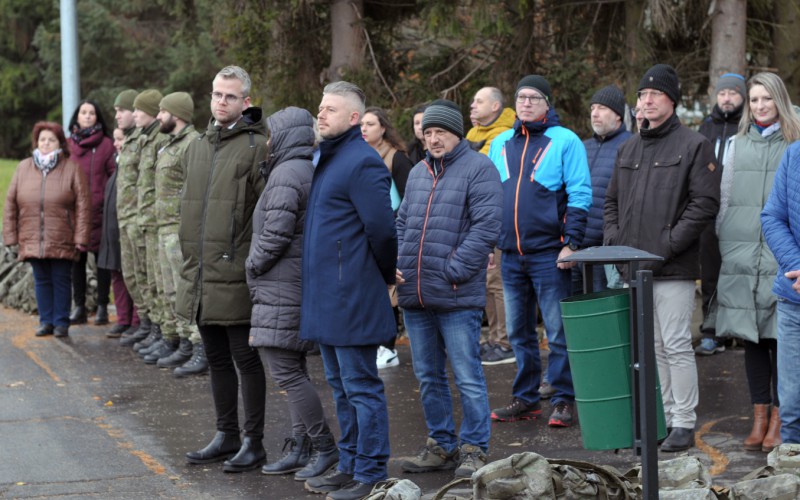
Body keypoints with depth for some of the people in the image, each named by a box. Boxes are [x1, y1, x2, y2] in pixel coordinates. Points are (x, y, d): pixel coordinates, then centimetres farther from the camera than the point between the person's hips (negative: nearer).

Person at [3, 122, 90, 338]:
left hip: (61, 241, -3)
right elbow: (10, 203, 9)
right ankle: (46, 321, 16)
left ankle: (61, 322, 11)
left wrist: (81, 237, -10)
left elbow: (82, 205, -5)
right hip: (33, 240, 3)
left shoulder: (71, 168, -1)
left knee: (61, 281, 3)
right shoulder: (23, 168, 8)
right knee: (41, 281, 8)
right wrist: (10, 236, 3)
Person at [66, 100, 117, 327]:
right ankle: (79, 307, 13)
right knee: (77, 258, 6)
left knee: (102, 258, 2)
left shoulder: (106, 144, 0)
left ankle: (102, 307, 8)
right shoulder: (68, 144, 11)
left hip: (99, 212, -3)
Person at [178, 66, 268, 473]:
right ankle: (226, 436, 26)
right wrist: (190, 256, 18)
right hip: (199, 277, 8)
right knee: (217, 359, 15)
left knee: (245, 359, 1)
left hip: (236, 277, -7)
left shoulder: (257, 147, -8)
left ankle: (253, 443, 10)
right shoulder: (196, 148, 15)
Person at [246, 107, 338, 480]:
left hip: (282, 290, -10)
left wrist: (252, 265, -5)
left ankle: (325, 447, -4)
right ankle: (300, 448, 17)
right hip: (296, 288, 10)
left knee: (286, 371, -7)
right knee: (293, 369, 14)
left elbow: (276, 234, -21)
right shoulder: (310, 172, 15)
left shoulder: (286, 176, -14)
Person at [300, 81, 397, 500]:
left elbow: (381, 229, -17)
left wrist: (385, 275, -3)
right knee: (341, 387, 17)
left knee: (361, 387, -3)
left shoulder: (363, 163, -15)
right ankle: (350, 466, 27)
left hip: (352, 299, -10)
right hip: (324, 298, 10)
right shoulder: (326, 159, 15)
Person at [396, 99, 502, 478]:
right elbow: (402, 224, 22)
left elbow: (486, 226, -13)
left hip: (457, 296, -7)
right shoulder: (418, 173, 17)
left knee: (467, 376, -3)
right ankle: (441, 445, 25)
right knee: (428, 376, 14)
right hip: (414, 295, 7)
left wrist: (452, 270, -17)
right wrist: (397, 265, 6)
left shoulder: (478, 169, -4)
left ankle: (474, 449, 6)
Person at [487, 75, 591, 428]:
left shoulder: (564, 141, -3)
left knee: (557, 331, -2)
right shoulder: (500, 143, 13)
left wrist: (571, 243, -14)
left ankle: (564, 399, 6)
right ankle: (525, 398, 21)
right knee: (518, 331, 11)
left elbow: (580, 195, -7)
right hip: (510, 254, 5)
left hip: (549, 253, -5)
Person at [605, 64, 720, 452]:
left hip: (673, 269, -6)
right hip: (633, 267, 6)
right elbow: (611, 200, 23)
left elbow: (705, 203, -10)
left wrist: (668, 244, -15)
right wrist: (613, 238, 6)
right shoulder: (628, 149, 17)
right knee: (650, 347, 11)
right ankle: (660, 418, 19)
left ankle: (684, 423, 2)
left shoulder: (694, 146, -2)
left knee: (676, 346, -5)